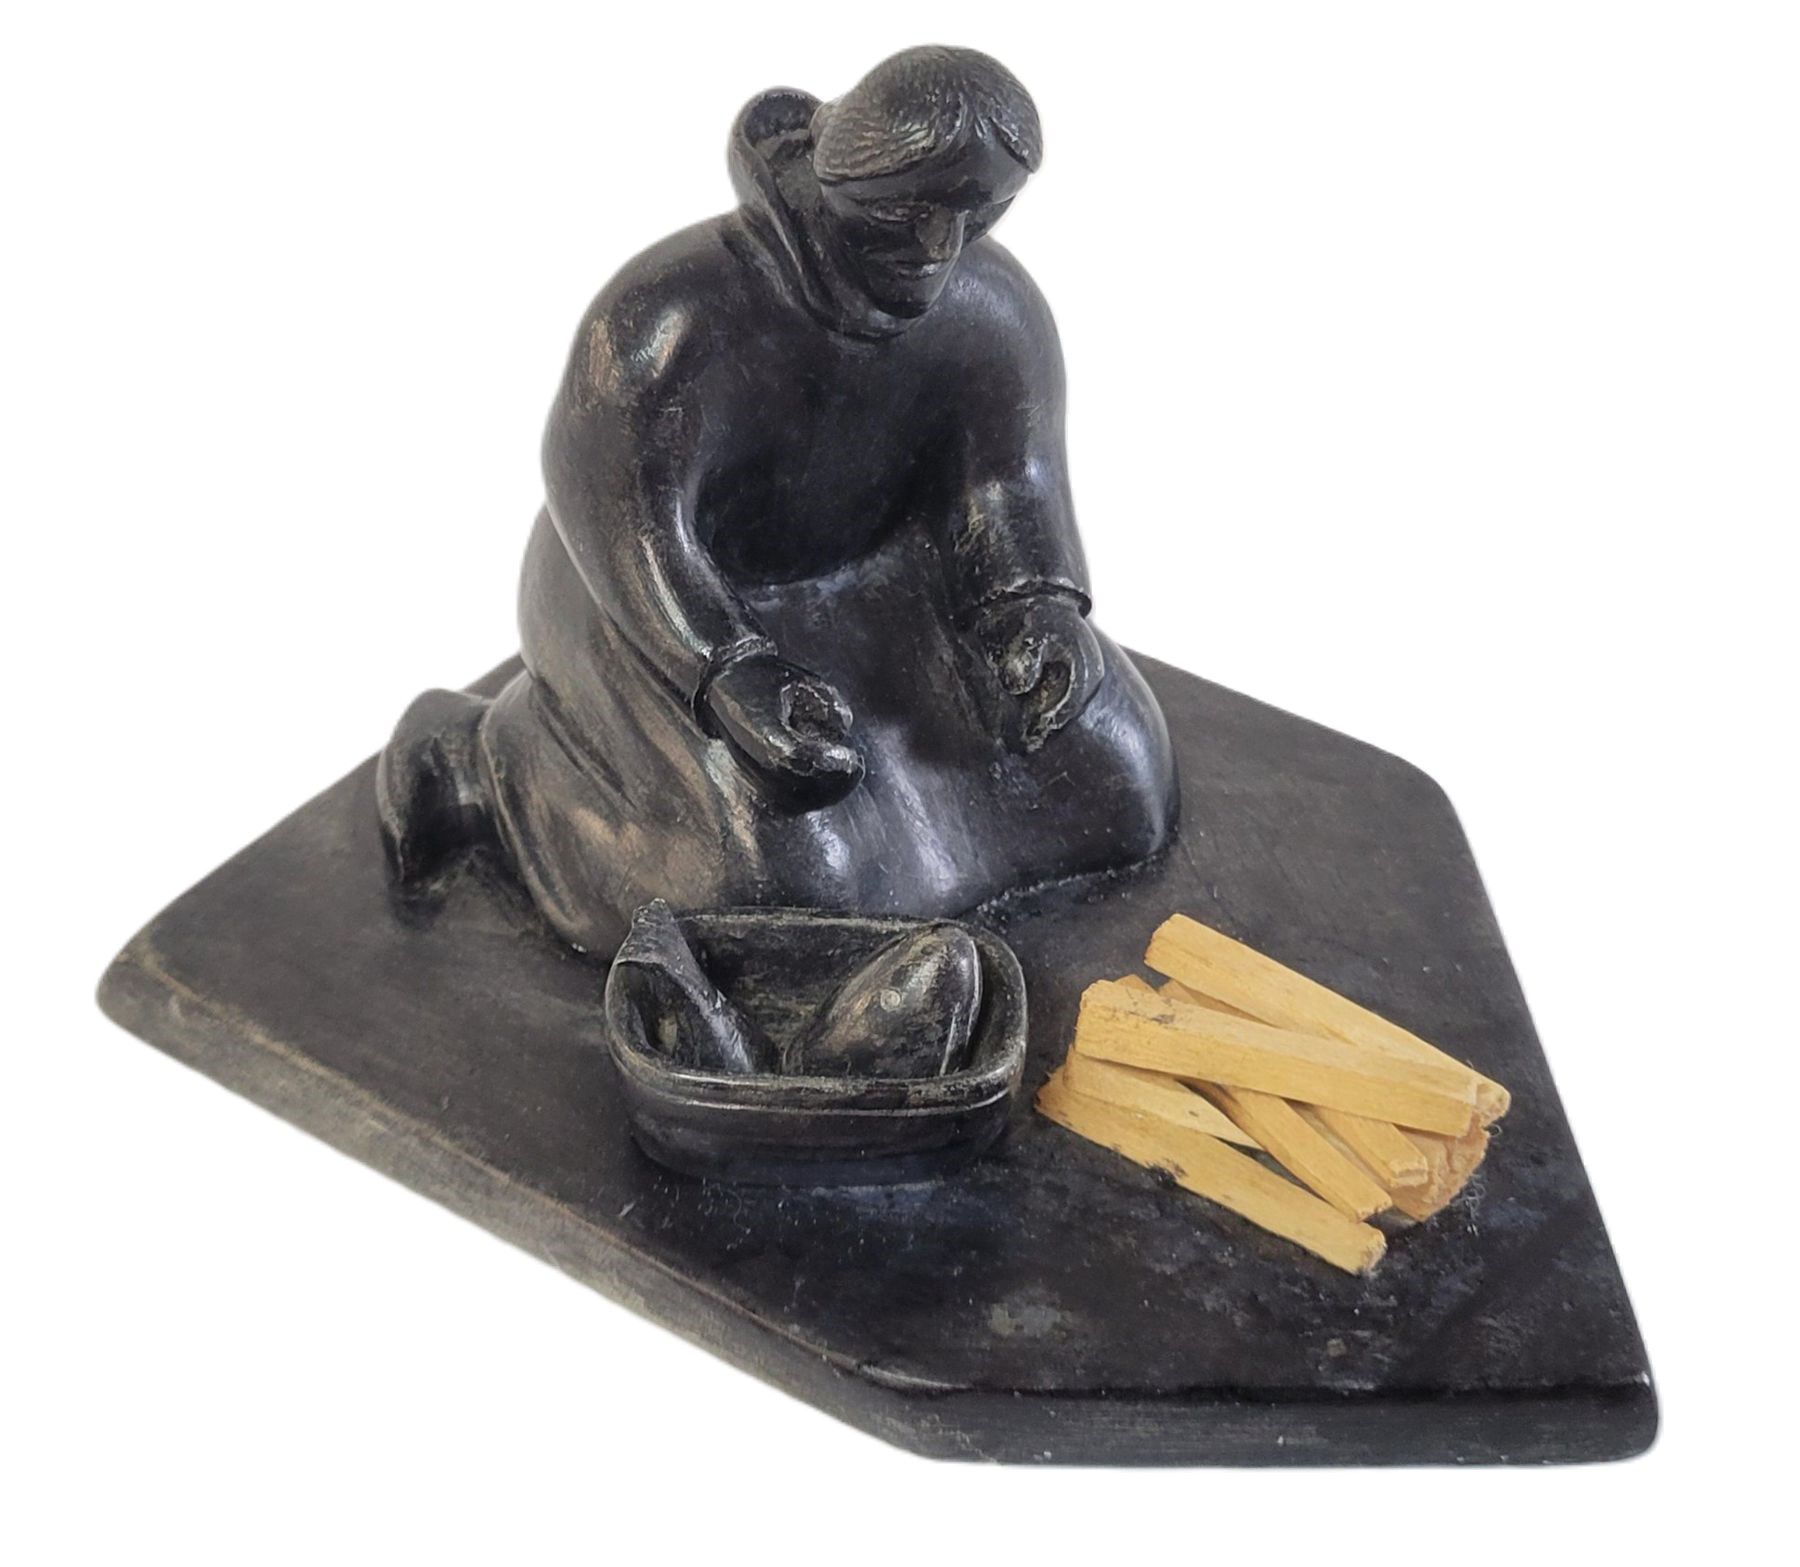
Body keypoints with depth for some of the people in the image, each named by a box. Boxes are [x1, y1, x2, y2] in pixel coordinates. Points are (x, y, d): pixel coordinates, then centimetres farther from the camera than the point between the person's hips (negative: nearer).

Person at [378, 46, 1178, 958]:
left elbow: (1012, 480, -7)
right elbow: (621, 512, -28)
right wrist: (732, 672, -39)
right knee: (777, 868, -25)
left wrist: (1039, 609, -26)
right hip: (678, 607, -6)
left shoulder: (996, 310, -10)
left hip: (873, 582, 7)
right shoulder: (676, 316, -29)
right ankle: (473, 765, -2)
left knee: (1108, 769, 3)